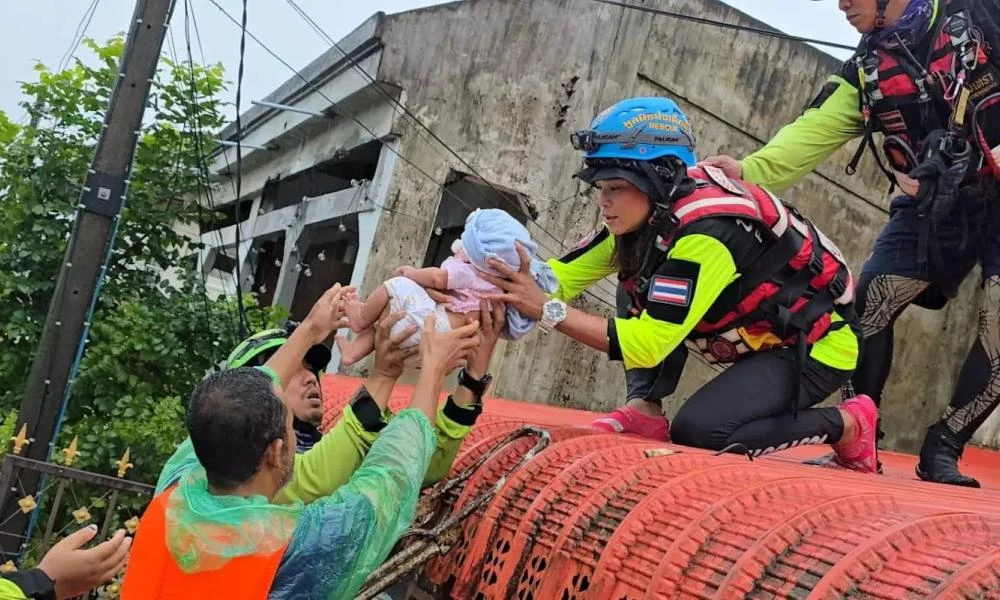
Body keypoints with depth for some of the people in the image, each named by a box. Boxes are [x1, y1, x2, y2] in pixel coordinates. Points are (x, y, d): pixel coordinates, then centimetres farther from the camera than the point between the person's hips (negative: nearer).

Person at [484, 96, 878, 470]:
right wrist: (523, 280, -32)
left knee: (697, 432, -24)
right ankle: (647, 409, -2)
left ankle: (846, 425, -5)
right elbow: (563, 275, -11)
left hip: (816, 345, -8)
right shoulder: (648, 211, -7)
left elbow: (648, 345, -36)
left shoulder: (706, 233, -32)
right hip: (762, 334, 8)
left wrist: (547, 311, -39)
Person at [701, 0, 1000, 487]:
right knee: (870, 306, -12)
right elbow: (812, 134, -8)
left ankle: (943, 447, -2)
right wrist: (750, 171, -25)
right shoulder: (864, 73, 4)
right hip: (932, 209, 4)